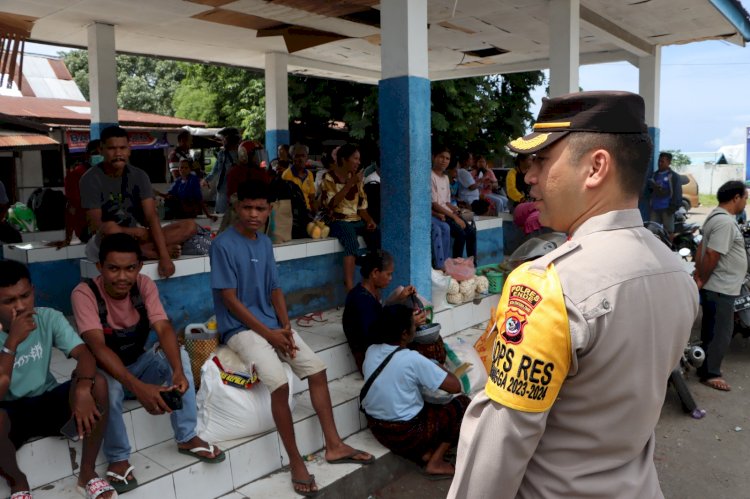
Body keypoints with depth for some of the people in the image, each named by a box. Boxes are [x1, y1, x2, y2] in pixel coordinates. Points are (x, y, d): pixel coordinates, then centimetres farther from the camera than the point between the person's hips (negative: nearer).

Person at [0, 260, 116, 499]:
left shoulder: (48, 318, -11)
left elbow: (84, 354, -23)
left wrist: (83, 389, -43)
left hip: (47, 401, 2)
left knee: (97, 383, -27)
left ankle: (87, 474, -10)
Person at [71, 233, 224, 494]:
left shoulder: (145, 285, -14)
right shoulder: (84, 293, -24)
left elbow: (164, 329, -26)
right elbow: (98, 347, -36)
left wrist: (178, 371, -46)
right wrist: (138, 387, -51)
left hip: (139, 364, 3)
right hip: (106, 370, -3)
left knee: (177, 353, -25)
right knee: (108, 385, -37)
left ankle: (187, 438, -11)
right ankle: (118, 458, -12)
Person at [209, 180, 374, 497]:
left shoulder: (265, 243, 9)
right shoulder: (223, 245, -13)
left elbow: (275, 290, 11)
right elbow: (228, 298, -16)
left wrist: (285, 327, -5)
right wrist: (268, 333, -16)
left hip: (273, 325, 7)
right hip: (241, 328, -7)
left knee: (317, 370, -2)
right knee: (280, 384, -25)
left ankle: (333, 445, 10)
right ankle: (296, 462, -9)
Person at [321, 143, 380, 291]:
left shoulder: (357, 177, 15)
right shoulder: (329, 177, -2)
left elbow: (361, 205, 15)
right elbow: (331, 203, -17)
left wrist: (369, 220, -5)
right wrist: (350, 184, -18)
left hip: (357, 220, 6)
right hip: (339, 221, -6)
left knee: (378, 236, -23)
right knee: (352, 242, -36)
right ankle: (350, 289, -41)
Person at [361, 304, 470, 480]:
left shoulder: (371, 351, -4)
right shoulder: (413, 359, -23)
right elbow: (455, 386, -16)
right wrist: (437, 367, 1)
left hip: (376, 428, 7)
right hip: (406, 434, -7)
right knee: (463, 404, 5)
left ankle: (425, 451, 12)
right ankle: (435, 462, 4)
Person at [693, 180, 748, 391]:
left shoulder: (717, 216, 11)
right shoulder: (725, 222, -22)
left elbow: (701, 249, 13)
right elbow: (711, 255, -27)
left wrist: (698, 276, 10)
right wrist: (702, 281, -15)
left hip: (716, 287, 10)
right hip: (721, 289, -10)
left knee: (712, 330, 19)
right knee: (721, 333, -1)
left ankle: (706, 366, 31)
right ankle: (710, 373, 9)